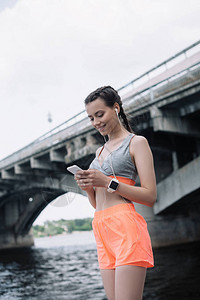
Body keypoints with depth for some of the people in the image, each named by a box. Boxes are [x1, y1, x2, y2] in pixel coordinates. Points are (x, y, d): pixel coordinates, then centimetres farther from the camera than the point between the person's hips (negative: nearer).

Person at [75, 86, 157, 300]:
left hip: (125, 226, -7)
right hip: (102, 232, 7)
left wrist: (108, 182, -13)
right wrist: (88, 186, 2)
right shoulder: (100, 151, 23)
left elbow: (150, 197, -6)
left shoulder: (136, 142, 2)